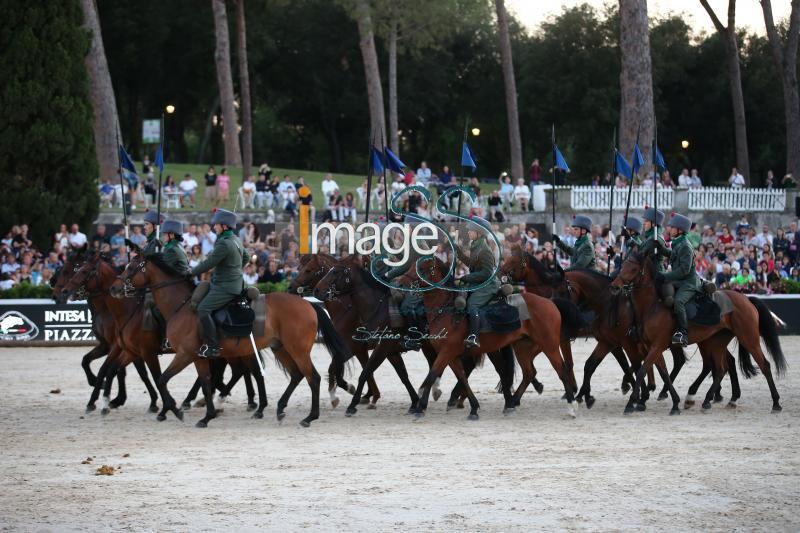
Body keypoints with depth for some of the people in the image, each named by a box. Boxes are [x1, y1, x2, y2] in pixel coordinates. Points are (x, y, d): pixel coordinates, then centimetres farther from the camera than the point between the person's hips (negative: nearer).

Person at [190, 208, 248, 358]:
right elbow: (245, 258, 25)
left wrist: (191, 273, -8)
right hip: (234, 283, 11)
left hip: (226, 288, -11)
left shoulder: (224, 244, -22)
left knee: (203, 309, -20)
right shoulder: (236, 240, 10)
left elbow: (209, 263, -20)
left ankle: (213, 347, -19)